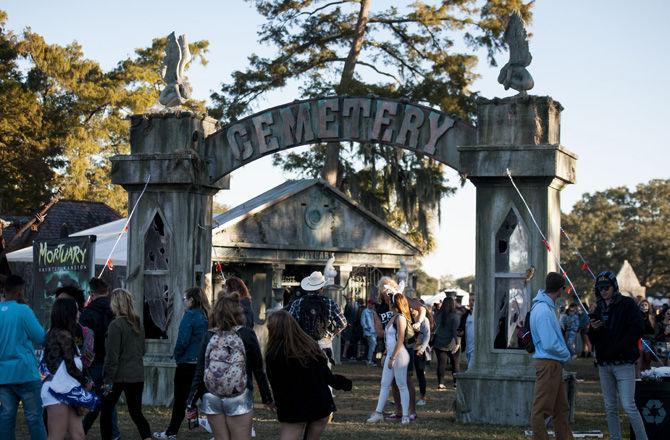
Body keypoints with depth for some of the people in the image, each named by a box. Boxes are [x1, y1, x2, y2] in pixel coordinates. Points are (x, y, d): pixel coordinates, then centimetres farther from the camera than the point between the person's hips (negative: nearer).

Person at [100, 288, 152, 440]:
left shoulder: (116, 325, -14)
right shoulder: (138, 323, 7)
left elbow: (112, 356, -15)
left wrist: (107, 380, -12)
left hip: (119, 376, -6)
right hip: (137, 376, 6)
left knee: (106, 412, 10)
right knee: (136, 413, 10)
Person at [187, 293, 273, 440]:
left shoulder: (209, 336, 2)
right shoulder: (246, 334, -3)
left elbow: (199, 372, 1)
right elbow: (258, 370, 1)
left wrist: (191, 404, 5)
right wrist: (267, 399, 11)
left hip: (211, 399, 3)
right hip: (239, 399, -3)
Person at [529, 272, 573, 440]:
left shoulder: (547, 306, 11)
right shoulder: (543, 311, -21)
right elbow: (549, 345, -23)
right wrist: (567, 355, -8)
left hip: (554, 363, 10)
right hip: (547, 363, -10)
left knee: (561, 407, 16)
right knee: (541, 408, -3)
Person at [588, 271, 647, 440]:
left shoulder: (627, 304, -2)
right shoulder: (599, 309, 16)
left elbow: (637, 330, -10)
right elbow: (594, 339, 19)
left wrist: (618, 347, -15)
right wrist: (593, 329, -3)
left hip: (623, 363, -6)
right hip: (604, 365, 6)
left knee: (628, 405, -13)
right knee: (610, 408, 8)